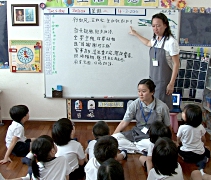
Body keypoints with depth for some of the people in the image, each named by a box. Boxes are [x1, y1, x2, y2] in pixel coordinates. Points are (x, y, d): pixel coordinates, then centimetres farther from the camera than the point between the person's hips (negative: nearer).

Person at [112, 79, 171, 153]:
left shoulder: (162, 107, -9)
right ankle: (143, 150, -23)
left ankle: (128, 146, -17)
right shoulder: (135, 104, -5)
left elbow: (168, 127, 3)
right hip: (137, 133, 3)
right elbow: (124, 123, -3)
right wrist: (111, 137, -9)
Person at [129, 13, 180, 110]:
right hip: (153, 79, 7)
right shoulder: (155, 39, 5)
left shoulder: (171, 42, -17)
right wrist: (135, 34, 37)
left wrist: (171, 83, -16)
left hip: (164, 80, -7)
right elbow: (148, 43, 31)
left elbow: (176, 64, -14)